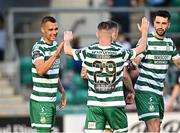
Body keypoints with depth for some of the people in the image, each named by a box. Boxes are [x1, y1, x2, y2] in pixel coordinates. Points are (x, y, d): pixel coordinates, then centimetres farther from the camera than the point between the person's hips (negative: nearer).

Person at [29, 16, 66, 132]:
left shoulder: (55, 45, 12)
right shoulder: (38, 48, -14)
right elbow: (41, 70, -31)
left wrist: (62, 92, 22)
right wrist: (56, 54, -37)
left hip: (52, 100, 8)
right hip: (40, 101, -8)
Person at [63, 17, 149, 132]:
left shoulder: (88, 52, -4)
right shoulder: (119, 53, -6)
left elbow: (67, 50, 10)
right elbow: (141, 48, 8)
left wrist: (67, 40, 33)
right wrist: (144, 31, 26)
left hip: (94, 104, 1)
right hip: (115, 104, 0)